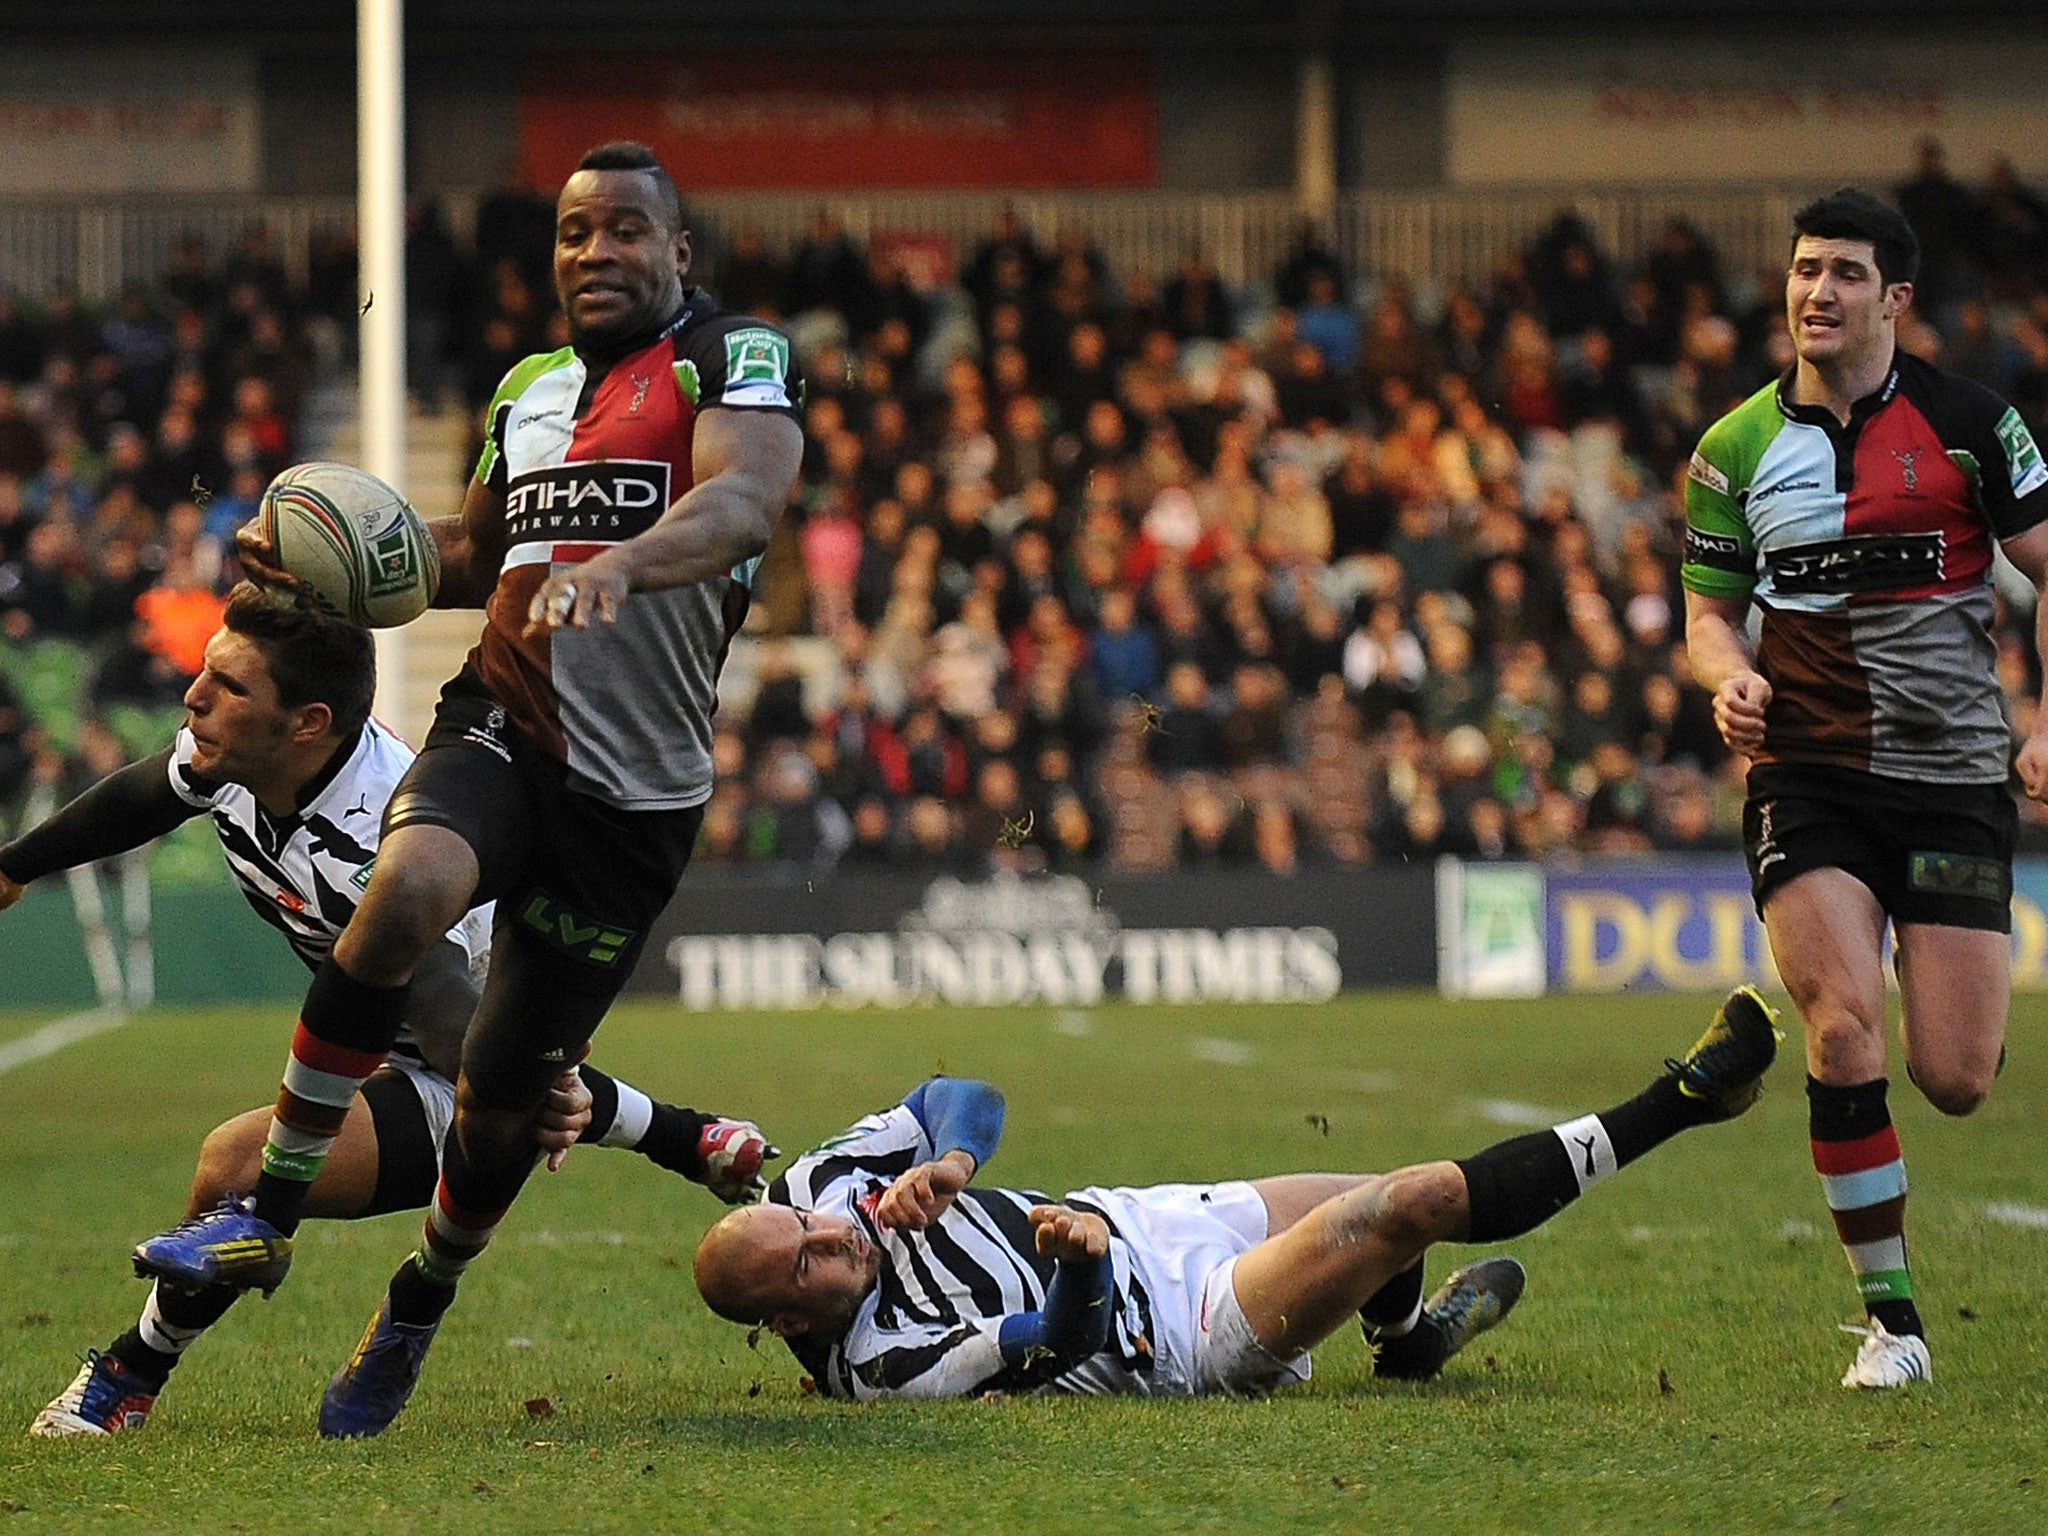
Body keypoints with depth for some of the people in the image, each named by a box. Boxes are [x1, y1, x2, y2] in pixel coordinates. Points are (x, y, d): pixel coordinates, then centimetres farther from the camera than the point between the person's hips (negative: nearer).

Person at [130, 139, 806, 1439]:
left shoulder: (736, 361, -3)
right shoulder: (531, 390, 17)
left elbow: (742, 504, -23)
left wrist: (620, 559, -43)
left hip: (635, 794, -3)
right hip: (500, 731, 3)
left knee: (508, 1087, 4)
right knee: (408, 885, -31)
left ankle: (420, 1308, 33)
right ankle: (269, 1216, -25)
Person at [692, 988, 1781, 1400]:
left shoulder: (819, 1185, -10)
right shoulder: (885, 1363, -27)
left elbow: (963, 1097, -4)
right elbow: (1061, 1340, -24)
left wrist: (952, 1159, -24)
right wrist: (1075, 1265, -43)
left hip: (1129, 1223, 8)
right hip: (1173, 1333, -8)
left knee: (1397, 1201, 21)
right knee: (1417, 1204, -12)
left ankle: (1407, 1337, 55)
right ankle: (1680, 1102, 0)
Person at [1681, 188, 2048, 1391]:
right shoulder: (1737, 448, 5)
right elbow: (1710, 608, 13)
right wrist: (1729, 676, -10)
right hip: (1810, 781, 1)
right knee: (1847, 1027, -19)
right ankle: (1892, 1318, -6)